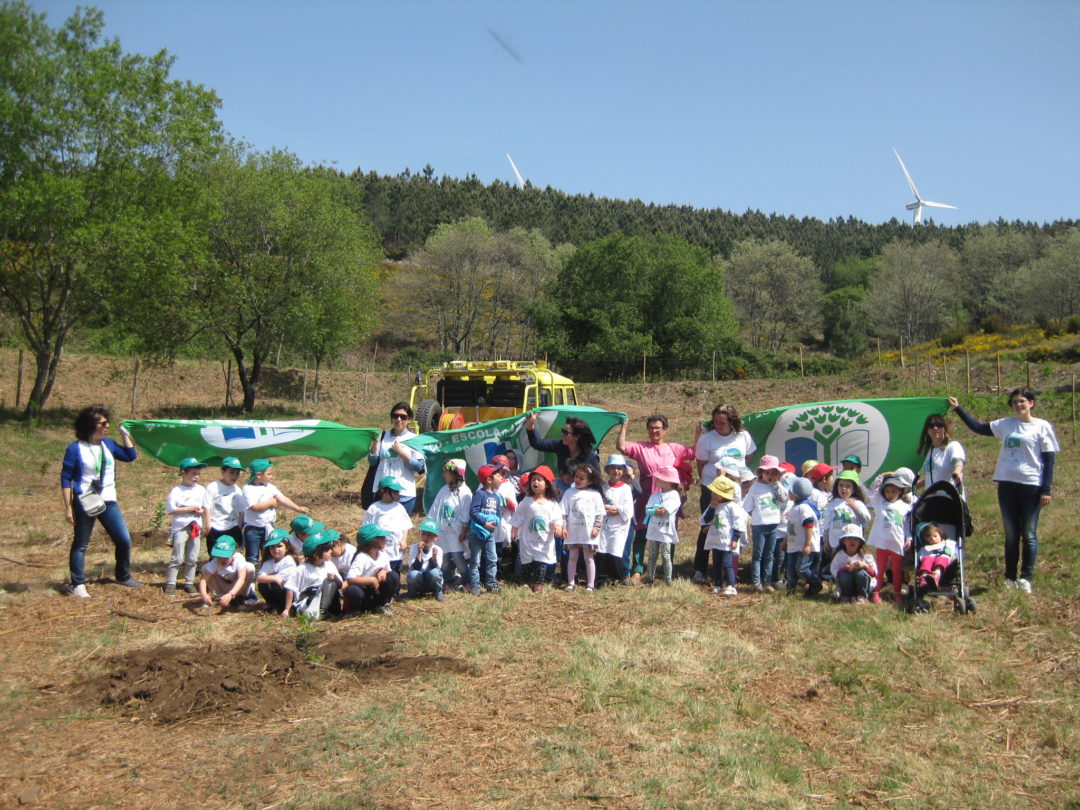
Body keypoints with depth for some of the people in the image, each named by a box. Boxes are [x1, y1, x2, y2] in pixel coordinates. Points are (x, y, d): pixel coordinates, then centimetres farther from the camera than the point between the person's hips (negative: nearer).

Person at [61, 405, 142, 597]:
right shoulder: (75, 449, -9)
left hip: (108, 502, 5)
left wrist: (124, 434, 5)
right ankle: (77, 584, 12)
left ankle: (124, 576, 23)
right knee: (80, 544, 5)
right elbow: (65, 479, -7)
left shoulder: (107, 444, 7)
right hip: (85, 503, -5)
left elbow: (130, 456, 9)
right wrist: (68, 508, -10)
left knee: (124, 540, 5)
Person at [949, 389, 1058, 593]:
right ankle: (1010, 578, 14)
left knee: (1028, 533, 1)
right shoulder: (1006, 424, 9)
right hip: (1007, 484, 4)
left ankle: (1026, 578, 7)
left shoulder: (1042, 427, -2)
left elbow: (1049, 460, -3)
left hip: (1031, 485, -4)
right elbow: (978, 427, 14)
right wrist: (958, 408, 12)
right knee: (1010, 534, 8)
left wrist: (1046, 490, -9)